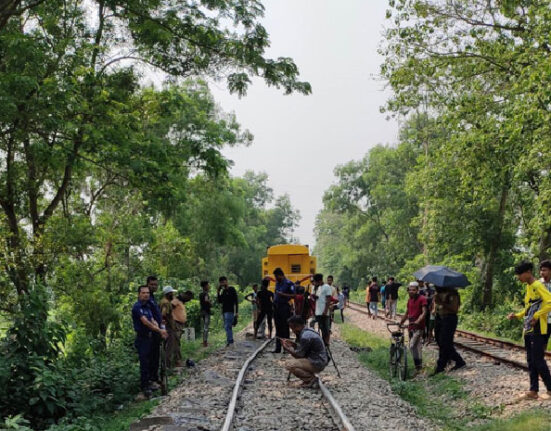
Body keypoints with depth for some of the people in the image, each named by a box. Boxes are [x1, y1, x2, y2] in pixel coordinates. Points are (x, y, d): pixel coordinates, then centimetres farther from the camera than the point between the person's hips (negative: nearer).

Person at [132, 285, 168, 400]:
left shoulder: (148, 306, 14)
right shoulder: (137, 306, -14)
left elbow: (152, 321, 5)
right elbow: (145, 322, -21)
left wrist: (161, 331, -11)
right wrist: (160, 330, -21)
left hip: (149, 337, 8)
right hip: (142, 338, -8)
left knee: (149, 363, 13)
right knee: (144, 364, -9)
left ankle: (148, 385, 23)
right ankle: (145, 390, -7)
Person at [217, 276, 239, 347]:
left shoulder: (232, 289, -4)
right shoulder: (223, 291, 16)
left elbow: (236, 301, -7)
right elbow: (220, 301, 11)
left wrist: (236, 312, -14)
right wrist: (218, 292, 2)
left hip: (230, 311, -8)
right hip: (224, 311, 8)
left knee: (227, 326, -16)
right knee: (228, 327, 9)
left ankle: (229, 341, -16)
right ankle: (231, 341, 14)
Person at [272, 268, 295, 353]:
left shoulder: (289, 283, -9)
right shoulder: (277, 283, 15)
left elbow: (294, 295, -12)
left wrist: (283, 294, -19)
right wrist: (274, 301, 11)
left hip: (285, 307, -7)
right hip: (276, 307, 7)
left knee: (285, 328, -3)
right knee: (278, 329, 9)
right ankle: (278, 348, 13)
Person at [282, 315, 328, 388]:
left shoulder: (305, 336, -20)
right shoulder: (308, 331, 10)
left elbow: (299, 354, -14)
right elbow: (302, 349, 21)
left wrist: (286, 348, -5)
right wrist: (292, 344, 10)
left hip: (317, 364, -10)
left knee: (289, 364, -16)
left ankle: (311, 379, -9)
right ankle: (310, 377, 13)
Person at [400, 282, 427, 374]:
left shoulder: (422, 299, -8)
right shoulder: (410, 300, 15)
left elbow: (424, 312, -17)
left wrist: (417, 321, -31)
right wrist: (400, 323, 23)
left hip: (418, 327, -7)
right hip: (410, 327, 7)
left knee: (412, 346, -18)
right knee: (417, 346, 12)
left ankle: (418, 365, -12)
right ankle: (419, 365, 20)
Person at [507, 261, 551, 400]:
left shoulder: (538, 285, -14)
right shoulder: (528, 287, 15)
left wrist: (536, 316, -22)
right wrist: (517, 315, 11)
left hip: (537, 329, -9)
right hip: (528, 329, 9)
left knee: (538, 360, -6)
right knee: (531, 361, 10)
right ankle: (533, 391, 14)